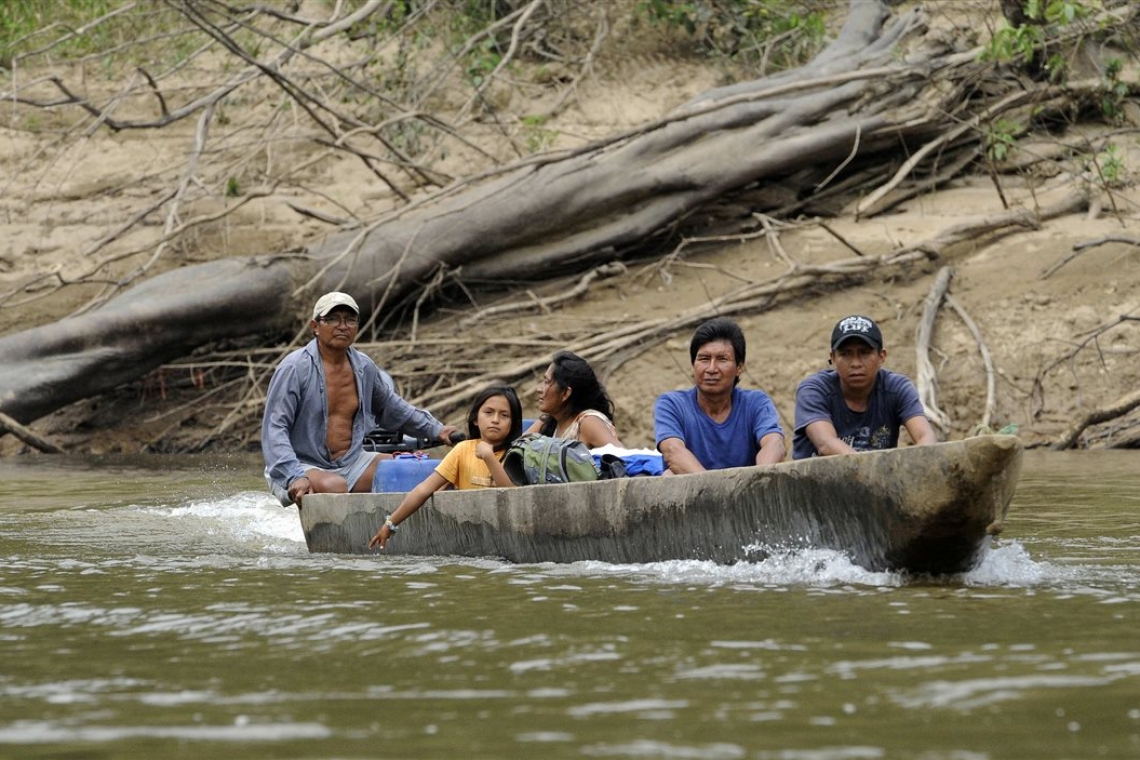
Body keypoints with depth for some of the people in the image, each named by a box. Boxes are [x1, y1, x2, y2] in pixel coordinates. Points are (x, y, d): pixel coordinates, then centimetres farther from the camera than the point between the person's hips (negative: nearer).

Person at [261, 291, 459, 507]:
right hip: (304, 466, -7)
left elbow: (390, 407, 29)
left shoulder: (364, 367, 9)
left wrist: (435, 430, 28)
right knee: (334, 487, -37)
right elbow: (274, 429, -18)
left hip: (350, 463, 7)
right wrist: (294, 477, -31)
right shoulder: (294, 368, -13)